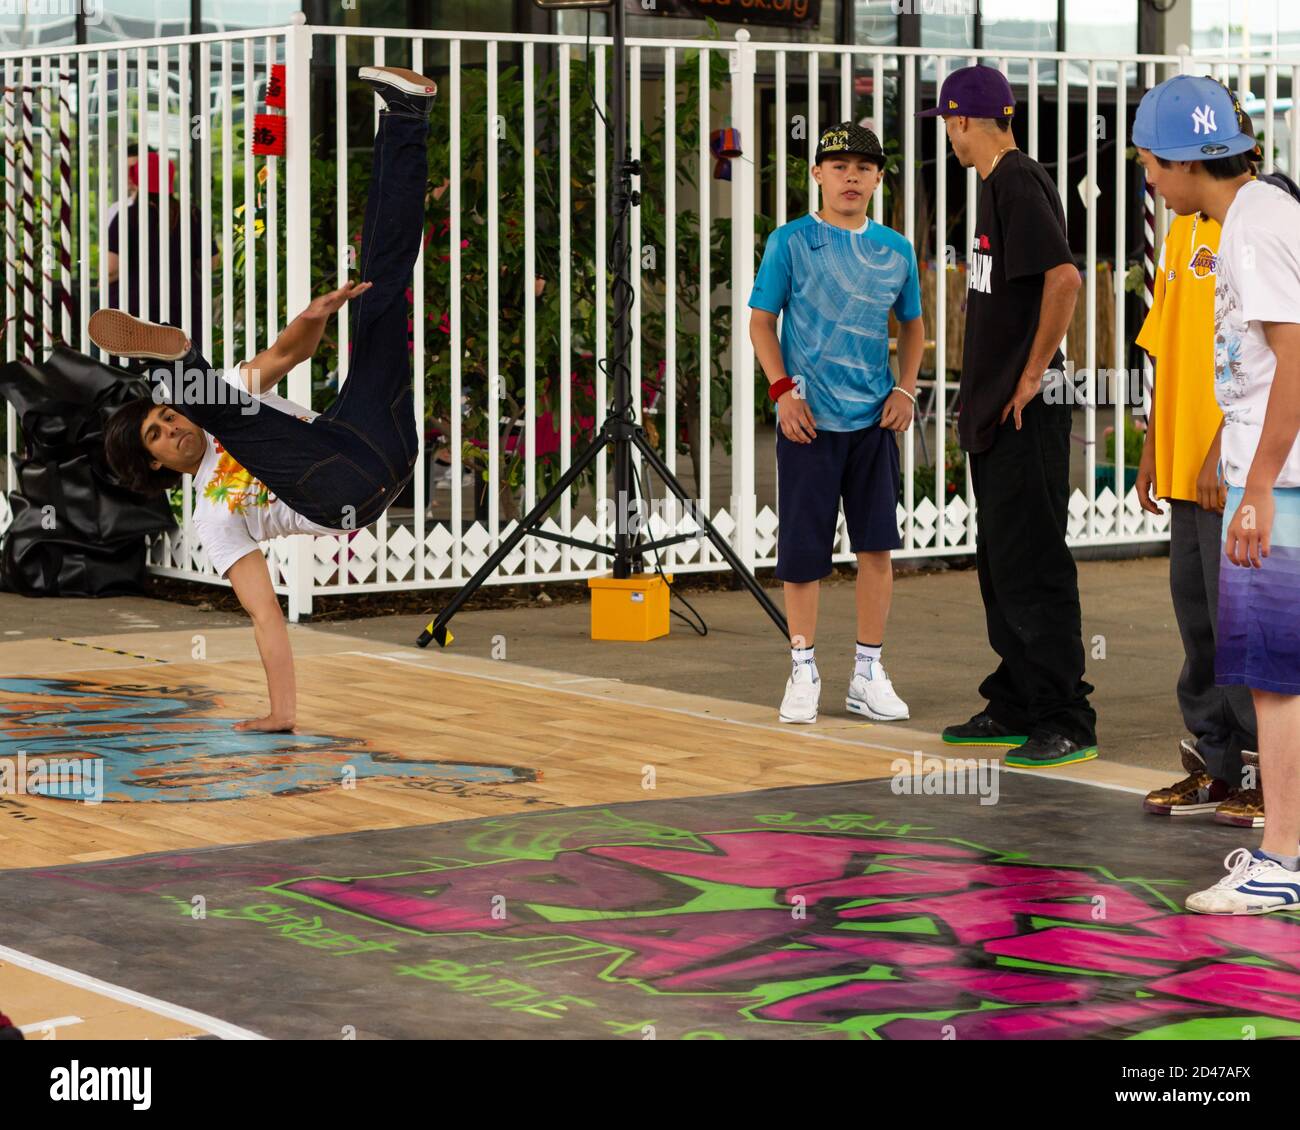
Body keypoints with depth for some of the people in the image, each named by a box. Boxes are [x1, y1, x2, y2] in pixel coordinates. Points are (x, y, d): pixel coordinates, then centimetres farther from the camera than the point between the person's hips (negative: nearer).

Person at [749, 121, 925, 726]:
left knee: (877, 545, 3)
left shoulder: (895, 250, 8)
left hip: (875, 419, 3)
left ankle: (868, 674, 13)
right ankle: (803, 671, 14)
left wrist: (906, 388, 7)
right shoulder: (791, 242, -2)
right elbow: (760, 321, 1)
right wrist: (783, 389, -10)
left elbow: (912, 324, 20)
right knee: (802, 549, 1)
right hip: (808, 419, -3)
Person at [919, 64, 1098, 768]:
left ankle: (1066, 723, -5)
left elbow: (1064, 277, -26)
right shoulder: (998, 184, 16)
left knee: (1032, 565, -8)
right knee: (1000, 563, 15)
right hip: (997, 410, 10)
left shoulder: (1018, 184, -14)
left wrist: (1032, 376, -21)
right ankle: (1016, 709, 23)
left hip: (1028, 412, -10)